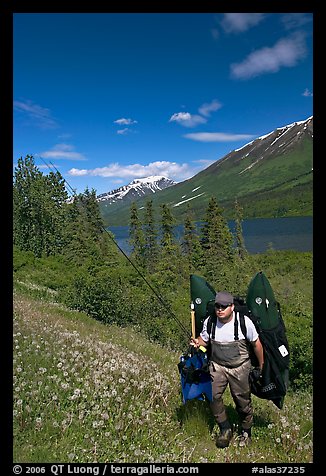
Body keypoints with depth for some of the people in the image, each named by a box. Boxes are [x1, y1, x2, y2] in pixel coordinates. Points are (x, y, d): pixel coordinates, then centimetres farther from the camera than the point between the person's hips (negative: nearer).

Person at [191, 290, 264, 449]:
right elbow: (204, 339, 7)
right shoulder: (209, 322, -11)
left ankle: (245, 432, 37)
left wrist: (261, 366, 5)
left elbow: (256, 344, -4)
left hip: (240, 367, -2)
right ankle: (225, 429, 13)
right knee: (213, 396, -12)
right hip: (217, 365, 2)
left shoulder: (244, 322, -18)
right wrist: (197, 343, -17)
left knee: (242, 400, 9)